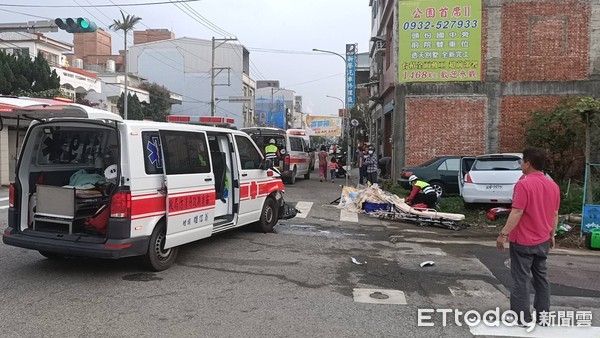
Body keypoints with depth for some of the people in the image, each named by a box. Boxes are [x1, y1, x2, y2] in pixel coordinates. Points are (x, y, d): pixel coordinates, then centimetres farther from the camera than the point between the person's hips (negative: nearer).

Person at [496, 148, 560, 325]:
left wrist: (503, 234, -19)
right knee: (541, 277, 16)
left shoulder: (524, 184, -18)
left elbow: (517, 212, -23)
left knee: (521, 279, 2)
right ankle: (543, 314, 24)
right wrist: (552, 235, 22)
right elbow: (555, 214, 12)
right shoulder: (553, 186, 6)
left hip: (523, 241, -7)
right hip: (543, 241, 7)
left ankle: (522, 317, 7)